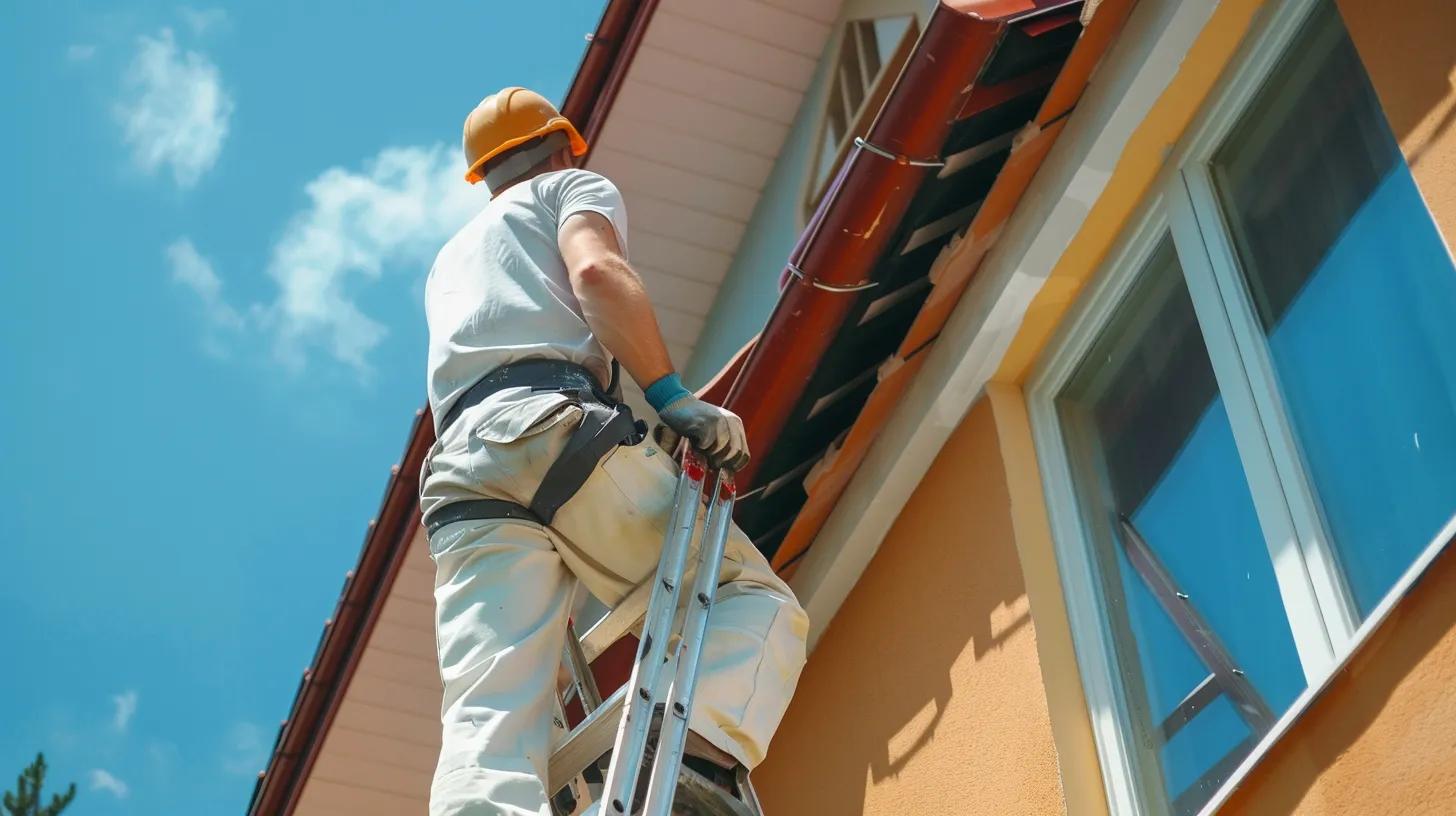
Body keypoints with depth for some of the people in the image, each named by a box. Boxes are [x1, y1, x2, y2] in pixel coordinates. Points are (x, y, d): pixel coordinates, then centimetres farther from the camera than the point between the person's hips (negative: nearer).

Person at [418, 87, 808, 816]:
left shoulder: (449, 259, 43)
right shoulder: (574, 186, 23)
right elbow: (597, 272, -1)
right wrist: (673, 398, -9)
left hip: (461, 467, 5)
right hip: (558, 429, -5)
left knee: (489, 728, -13)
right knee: (757, 600, 2)